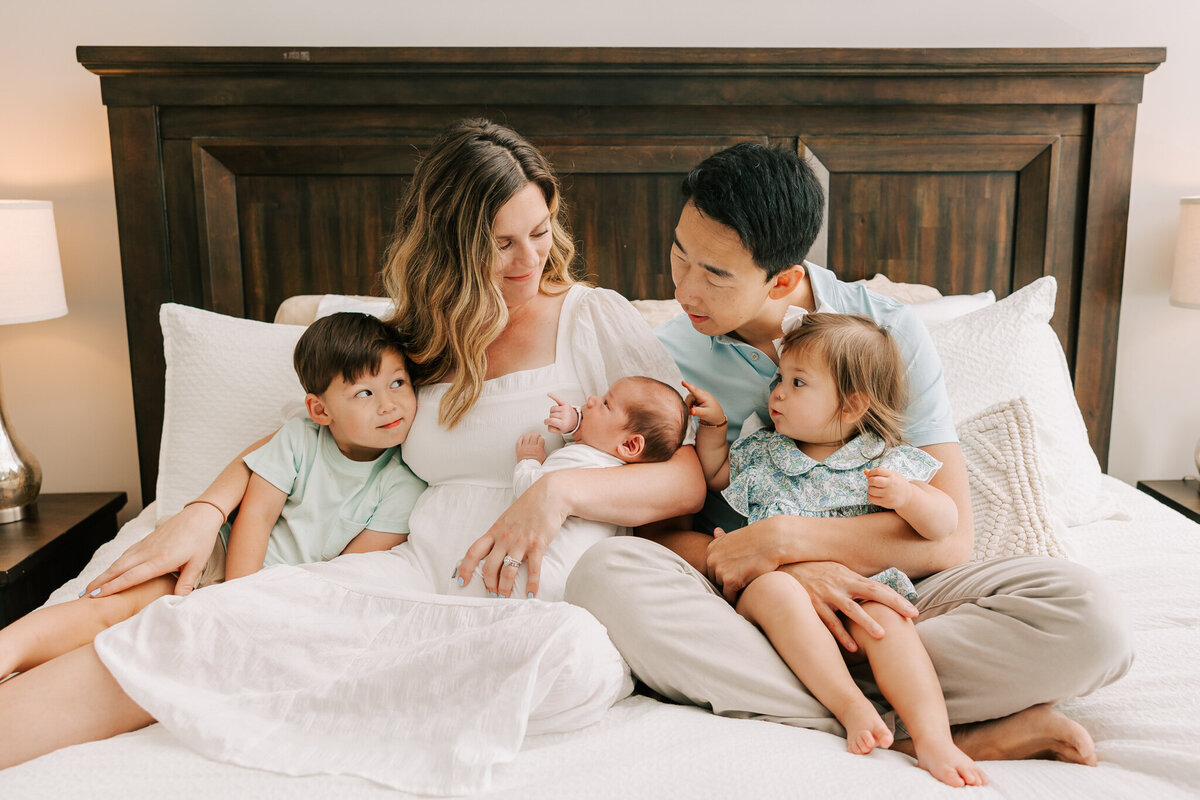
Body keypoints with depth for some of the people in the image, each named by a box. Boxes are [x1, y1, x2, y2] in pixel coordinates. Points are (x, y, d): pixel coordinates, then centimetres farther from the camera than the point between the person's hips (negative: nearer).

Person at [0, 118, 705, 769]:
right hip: (422, 573, 3)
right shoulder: (416, 342, 18)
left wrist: (560, 490, -18)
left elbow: (692, 479, 0)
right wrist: (204, 512, 1)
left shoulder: (597, 317, 6)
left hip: (549, 591, -2)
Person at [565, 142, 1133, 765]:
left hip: (877, 591, 0)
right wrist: (787, 572, -23)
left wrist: (782, 539, -20)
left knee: (1083, 611, -24)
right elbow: (659, 532, -5)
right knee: (605, 574, -32)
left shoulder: (888, 331, -5)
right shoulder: (666, 354, -2)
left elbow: (949, 536, -9)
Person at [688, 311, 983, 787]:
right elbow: (715, 477, 34)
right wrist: (713, 426, 20)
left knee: (884, 617, -34)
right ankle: (852, 707, -39)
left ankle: (934, 739, -40)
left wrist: (907, 497, -16)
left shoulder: (886, 464, 8)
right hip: (778, 603, 1)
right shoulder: (760, 453, 18)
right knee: (773, 587, -34)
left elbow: (945, 526, 4)